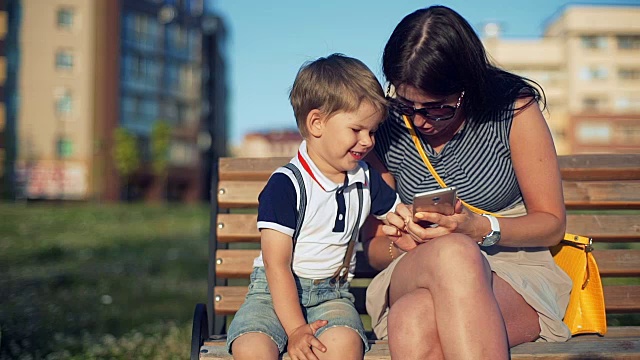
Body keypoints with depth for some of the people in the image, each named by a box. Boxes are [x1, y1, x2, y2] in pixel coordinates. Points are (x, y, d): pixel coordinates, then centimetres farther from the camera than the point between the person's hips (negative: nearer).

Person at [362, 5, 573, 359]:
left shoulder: (515, 110, -3)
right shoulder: (385, 131, 3)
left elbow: (552, 223, 2)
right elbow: (374, 247, 8)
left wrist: (481, 228, -18)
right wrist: (401, 244, -17)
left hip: (515, 275, -3)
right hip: (411, 277, 3)